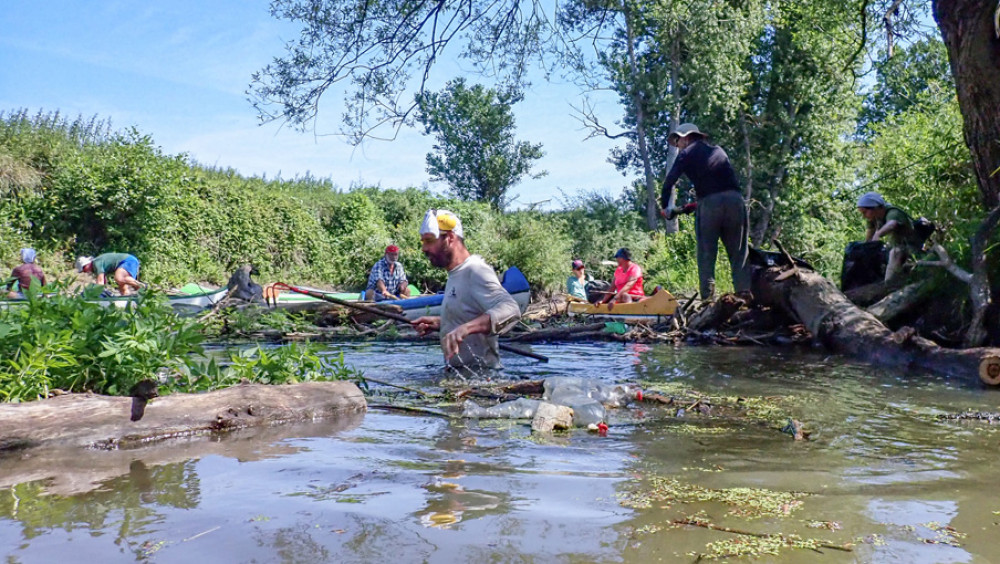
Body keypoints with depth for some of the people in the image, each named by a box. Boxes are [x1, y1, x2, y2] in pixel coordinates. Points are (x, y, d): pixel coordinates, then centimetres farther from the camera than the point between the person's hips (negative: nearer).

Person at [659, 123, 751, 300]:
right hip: (734, 199, 4)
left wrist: (665, 207, 17)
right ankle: (744, 293, -4)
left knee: (706, 255, 1)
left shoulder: (687, 153, 13)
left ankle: (708, 298, -8)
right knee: (738, 252, 7)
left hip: (709, 202, -4)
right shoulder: (718, 150, 27)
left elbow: (669, 181, 5)